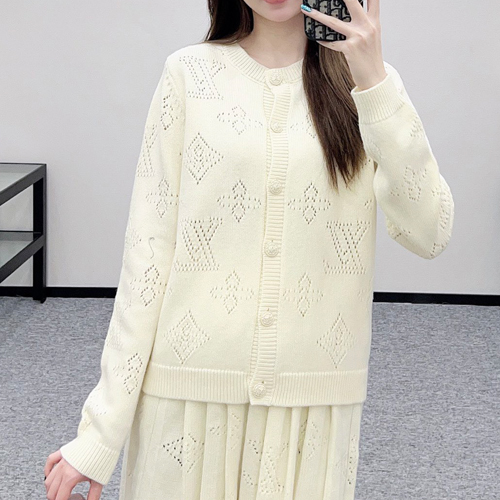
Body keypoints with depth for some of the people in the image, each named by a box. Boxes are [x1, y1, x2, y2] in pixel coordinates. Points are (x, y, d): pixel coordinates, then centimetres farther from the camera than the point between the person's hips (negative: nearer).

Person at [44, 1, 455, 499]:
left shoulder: (365, 79, 3)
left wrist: (375, 84, -14)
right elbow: (149, 251, -2)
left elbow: (429, 234, -8)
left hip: (314, 398, 1)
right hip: (190, 390, -1)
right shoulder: (190, 73, 0)